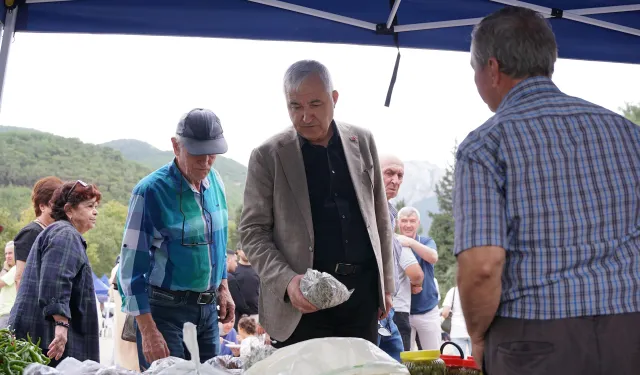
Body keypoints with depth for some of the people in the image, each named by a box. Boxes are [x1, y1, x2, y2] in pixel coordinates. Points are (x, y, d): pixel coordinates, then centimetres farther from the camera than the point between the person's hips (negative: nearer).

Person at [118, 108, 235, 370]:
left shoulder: (215, 181, 3)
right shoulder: (151, 191, -16)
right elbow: (132, 267, -16)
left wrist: (222, 287, 13)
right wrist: (148, 331, -19)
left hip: (209, 308, 6)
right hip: (166, 308, -6)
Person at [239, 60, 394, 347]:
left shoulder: (362, 142, 8)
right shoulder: (268, 156, -2)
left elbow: (379, 217, 14)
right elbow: (252, 231, -3)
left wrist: (386, 283, 13)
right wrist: (287, 281, -18)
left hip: (362, 290, 3)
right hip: (304, 295, -3)